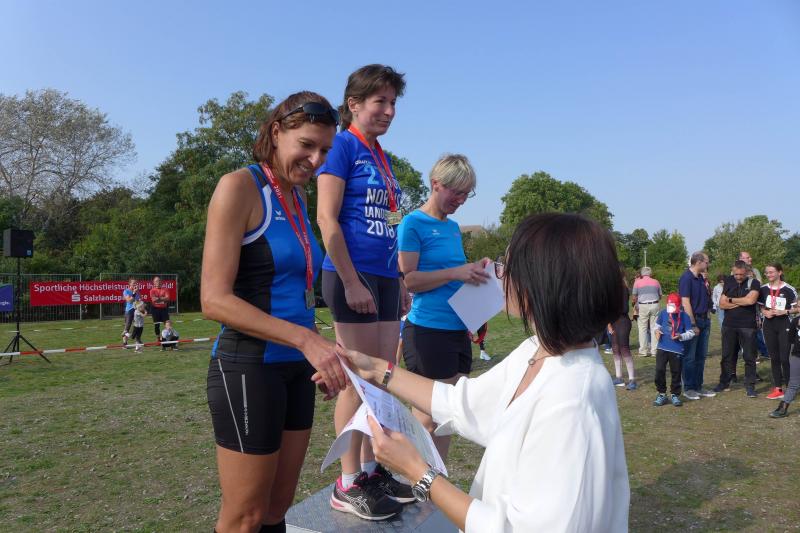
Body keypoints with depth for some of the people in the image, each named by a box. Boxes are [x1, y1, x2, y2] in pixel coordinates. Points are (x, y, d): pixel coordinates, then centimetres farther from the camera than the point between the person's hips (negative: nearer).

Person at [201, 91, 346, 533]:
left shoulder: (297, 197, 12)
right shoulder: (239, 187, -12)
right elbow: (214, 299, -19)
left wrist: (317, 353, 9)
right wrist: (306, 338, -26)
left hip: (296, 368, 8)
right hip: (250, 367, -7)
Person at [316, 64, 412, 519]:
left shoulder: (383, 158, 17)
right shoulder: (342, 146, -6)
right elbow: (327, 218, -14)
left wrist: (400, 281, 18)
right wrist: (352, 282, -18)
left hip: (384, 278, 8)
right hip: (354, 276, -8)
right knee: (358, 381, -2)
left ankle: (372, 470, 26)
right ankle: (348, 485, 11)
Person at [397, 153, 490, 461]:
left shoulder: (453, 227, 16)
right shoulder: (413, 223, -7)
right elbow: (407, 280, -14)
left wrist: (474, 270, 5)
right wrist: (455, 273, -20)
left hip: (459, 330, 8)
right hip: (428, 330, -8)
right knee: (429, 415, -1)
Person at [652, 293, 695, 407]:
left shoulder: (684, 316, -6)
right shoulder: (663, 313, 0)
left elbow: (690, 333, 0)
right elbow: (658, 325, 16)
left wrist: (681, 336, -17)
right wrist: (657, 331, -4)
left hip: (677, 349, -2)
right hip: (662, 347, 2)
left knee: (676, 372, 7)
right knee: (659, 370, -1)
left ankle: (675, 395, 25)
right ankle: (661, 394, 15)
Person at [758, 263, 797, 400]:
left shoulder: (789, 289, -7)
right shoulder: (763, 289, 5)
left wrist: (783, 312, -19)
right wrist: (765, 312, -6)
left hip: (784, 324, -4)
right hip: (769, 325, 4)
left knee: (784, 358, -4)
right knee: (774, 357, 8)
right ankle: (777, 389, 15)